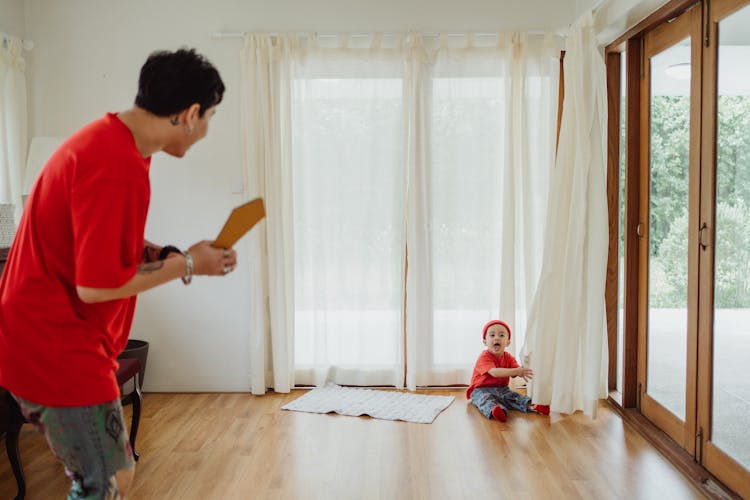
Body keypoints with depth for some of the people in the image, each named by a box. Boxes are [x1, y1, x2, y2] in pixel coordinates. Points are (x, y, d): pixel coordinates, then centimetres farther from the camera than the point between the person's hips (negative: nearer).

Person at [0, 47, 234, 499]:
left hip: (50, 338, 10)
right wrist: (187, 265, -14)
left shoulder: (112, 142, 7)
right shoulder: (116, 164, -25)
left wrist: (166, 255, 2)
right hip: (55, 347, -10)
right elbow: (96, 285, -25)